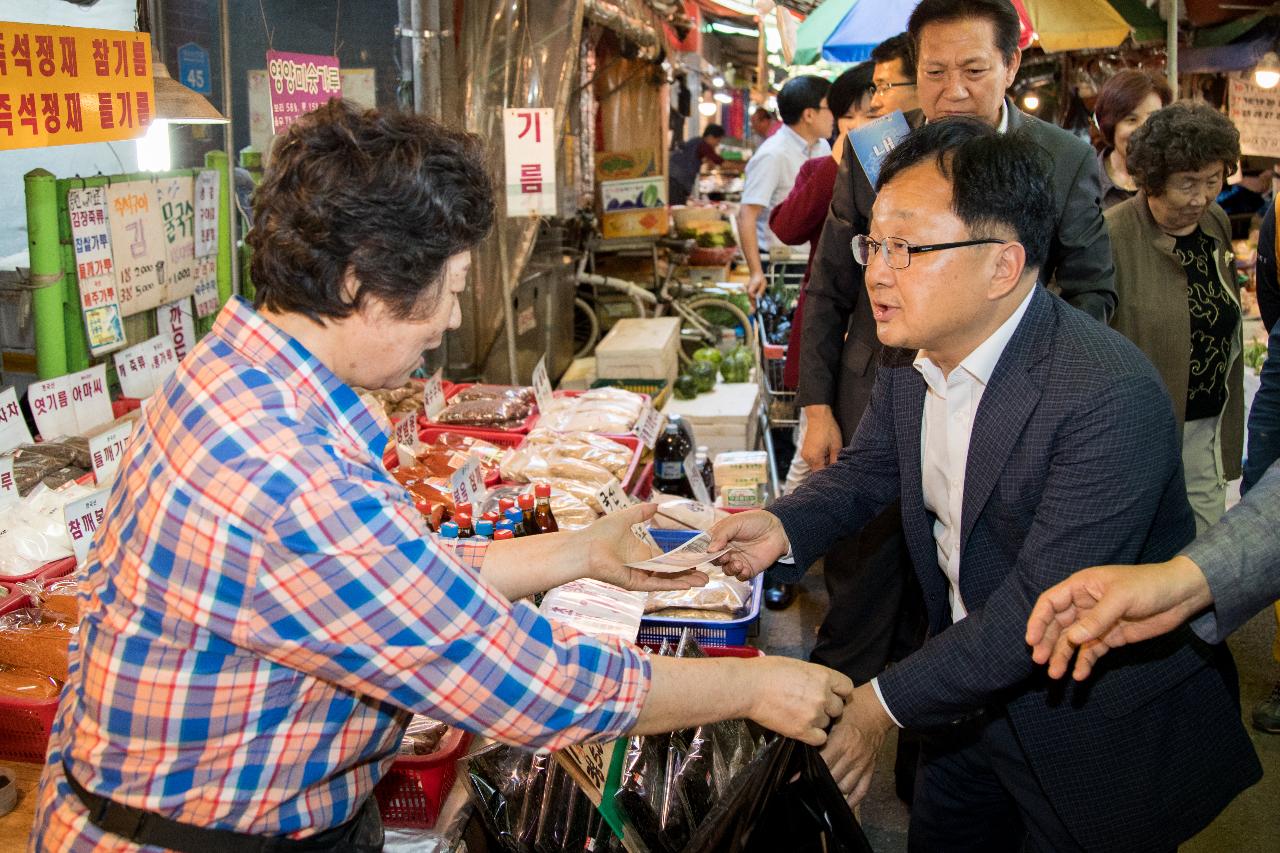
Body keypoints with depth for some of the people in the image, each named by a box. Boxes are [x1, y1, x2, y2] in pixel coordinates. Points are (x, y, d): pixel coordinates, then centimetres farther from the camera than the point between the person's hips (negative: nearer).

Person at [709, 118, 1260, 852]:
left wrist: (885, 704, -30)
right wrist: (785, 525, -12)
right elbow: (869, 465, 8)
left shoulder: (1111, 399, -32)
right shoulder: (913, 354, -6)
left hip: (1101, 731, -7)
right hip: (973, 690, 7)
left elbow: (1043, 606, -32)